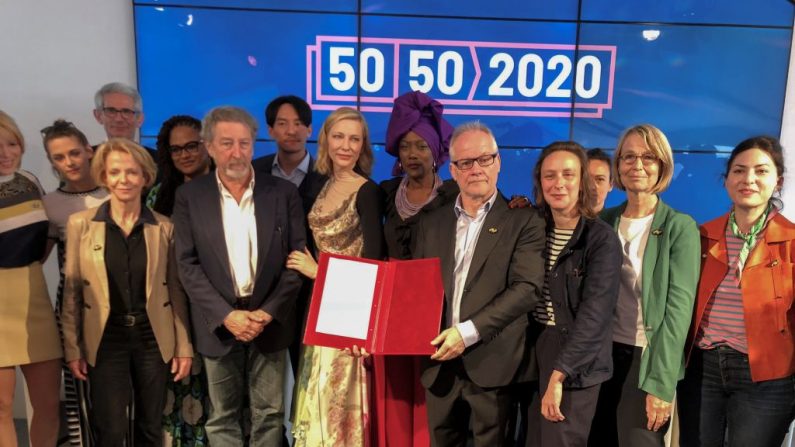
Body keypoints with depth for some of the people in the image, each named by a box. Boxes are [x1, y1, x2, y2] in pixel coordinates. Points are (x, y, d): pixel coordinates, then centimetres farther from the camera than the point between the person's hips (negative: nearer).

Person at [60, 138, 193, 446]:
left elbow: (175, 290, 2)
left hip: (152, 338, 1)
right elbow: (72, 291, 1)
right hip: (105, 340, -1)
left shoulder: (165, 227, -1)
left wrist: (184, 346, 1)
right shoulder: (80, 224, -2)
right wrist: (72, 347, 0)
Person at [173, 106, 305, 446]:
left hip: (270, 321, 0)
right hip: (219, 323, 0)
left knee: (270, 415, 10)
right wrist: (227, 315, -13)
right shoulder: (189, 196, 0)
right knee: (222, 417, 13)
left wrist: (268, 312, -11)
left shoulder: (283, 192, 0)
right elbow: (187, 265, -4)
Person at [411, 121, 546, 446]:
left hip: (492, 364, -3)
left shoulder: (523, 221, -3)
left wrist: (468, 331, -19)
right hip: (439, 362, 4)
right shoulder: (431, 223, 10)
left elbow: (527, 288, -13)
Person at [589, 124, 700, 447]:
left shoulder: (680, 227, -6)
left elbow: (679, 306, -11)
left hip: (648, 358, -4)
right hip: (603, 353, 4)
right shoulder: (605, 221, 5)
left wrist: (660, 383, -17)